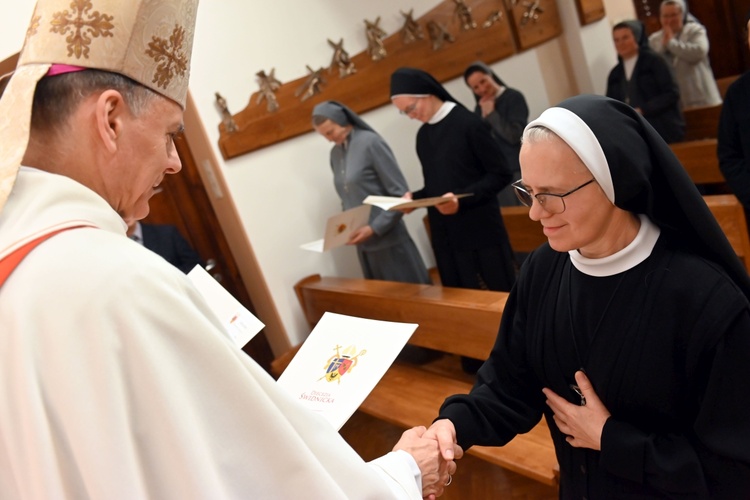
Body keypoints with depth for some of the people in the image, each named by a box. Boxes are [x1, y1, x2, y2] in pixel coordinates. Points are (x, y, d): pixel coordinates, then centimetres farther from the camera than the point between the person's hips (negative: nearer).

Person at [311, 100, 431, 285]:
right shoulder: (335, 153, 9)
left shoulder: (371, 142, -11)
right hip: (363, 244, 6)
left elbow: (400, 194, -13)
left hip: (389, 240, -6)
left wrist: (375, 228, -17)